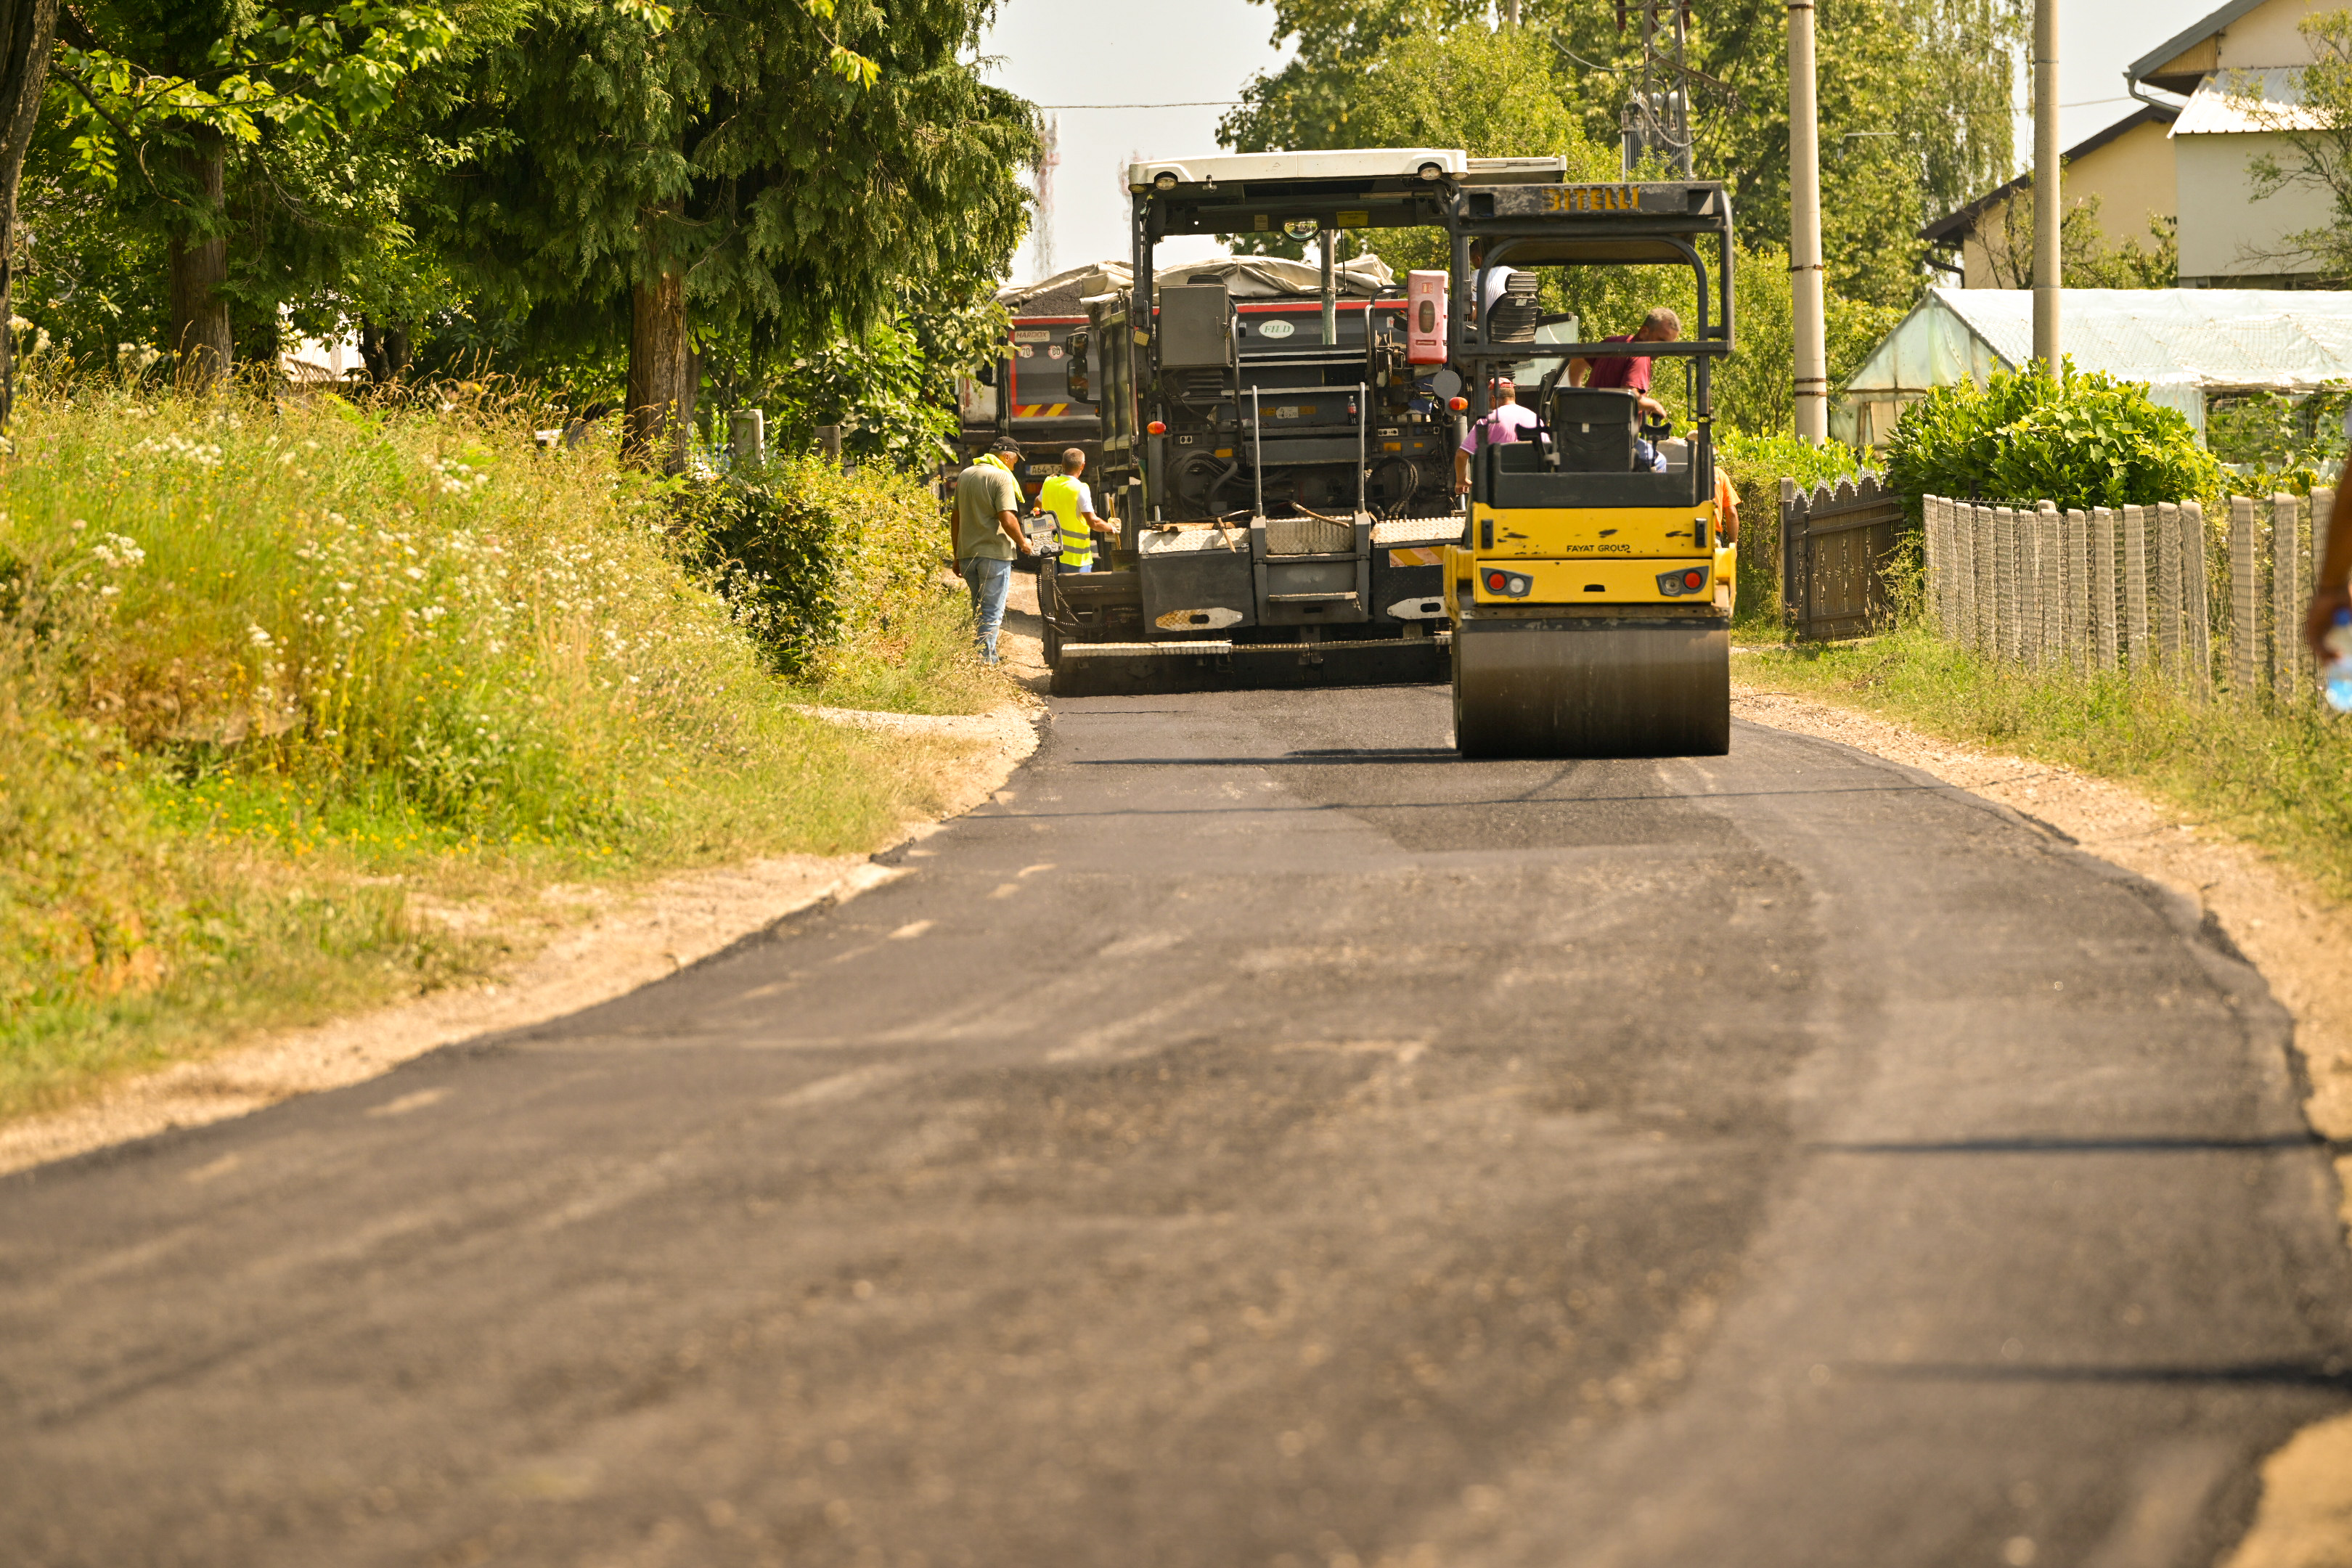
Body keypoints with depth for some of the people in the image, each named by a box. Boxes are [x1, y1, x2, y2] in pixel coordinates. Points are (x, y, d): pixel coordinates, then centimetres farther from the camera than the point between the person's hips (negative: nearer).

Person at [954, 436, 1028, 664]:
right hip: (995, 552, -7)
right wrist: (1022, 542, -3)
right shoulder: (1002, 477, -11)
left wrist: (957, 556, 23)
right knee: (992, 613, -2)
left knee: (979, 610, 18)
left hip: (967, 554, 7)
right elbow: (1008, 520, -20)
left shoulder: (965, 476, 12)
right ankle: (984, 660, -7)